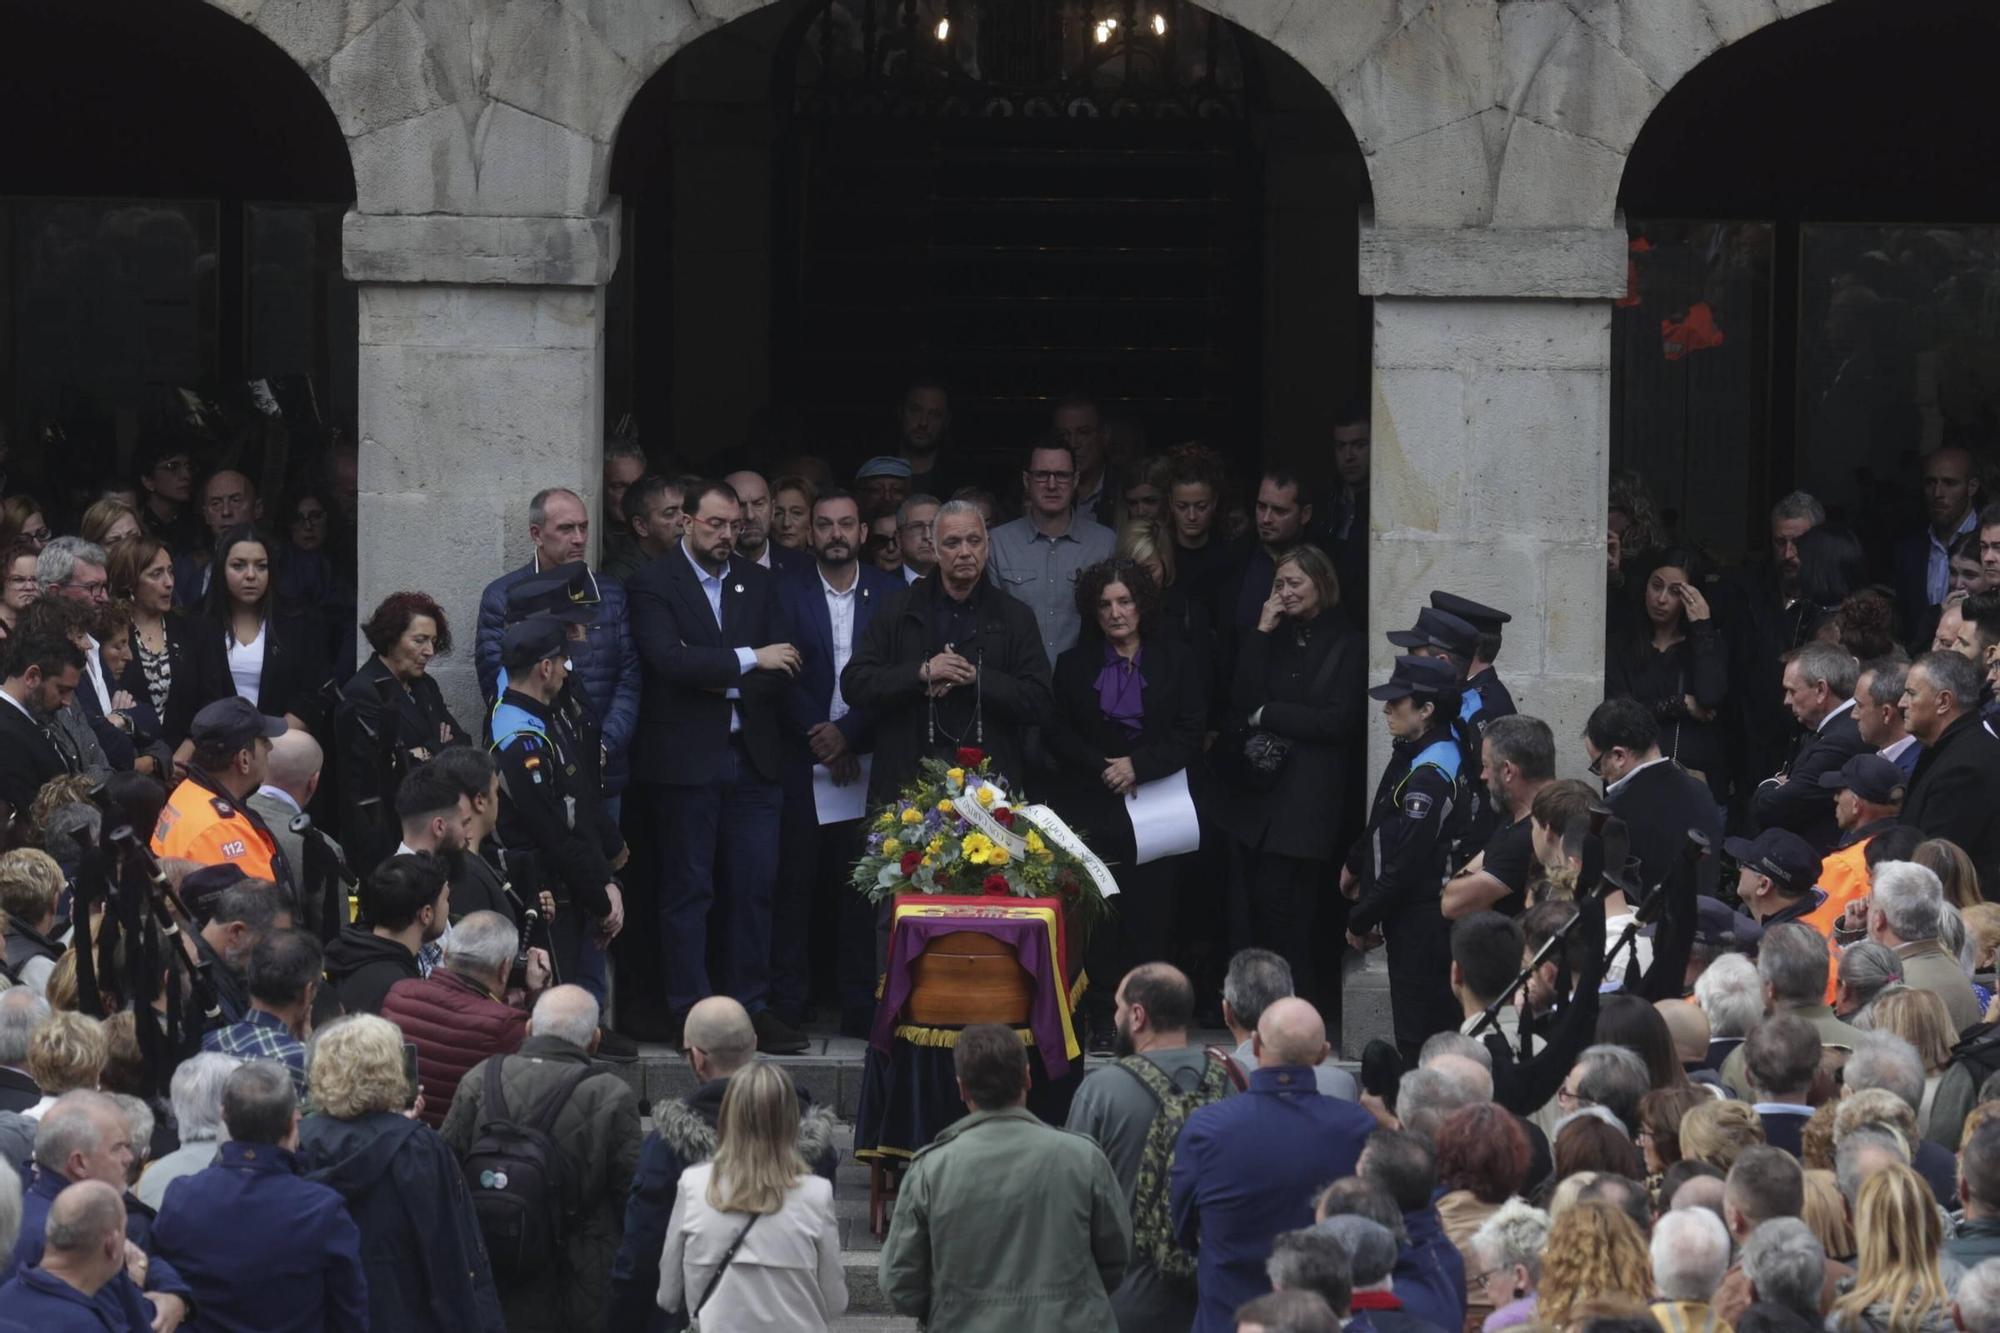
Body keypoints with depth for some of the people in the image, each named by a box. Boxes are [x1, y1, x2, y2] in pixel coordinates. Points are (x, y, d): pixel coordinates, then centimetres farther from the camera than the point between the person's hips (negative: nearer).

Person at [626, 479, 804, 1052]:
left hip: (754, 759, 4)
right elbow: (670, 660, -17)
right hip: (685, 761, -4)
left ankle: (753, 1007, 9)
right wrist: (747, 660, -17)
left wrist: (723, 682, -10)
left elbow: (780, 671, 6)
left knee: (756, 887, 3)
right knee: (687, 891, 0)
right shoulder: (653, 585, -2)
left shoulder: (757, 583, 13)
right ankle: (690, 1014, 4)